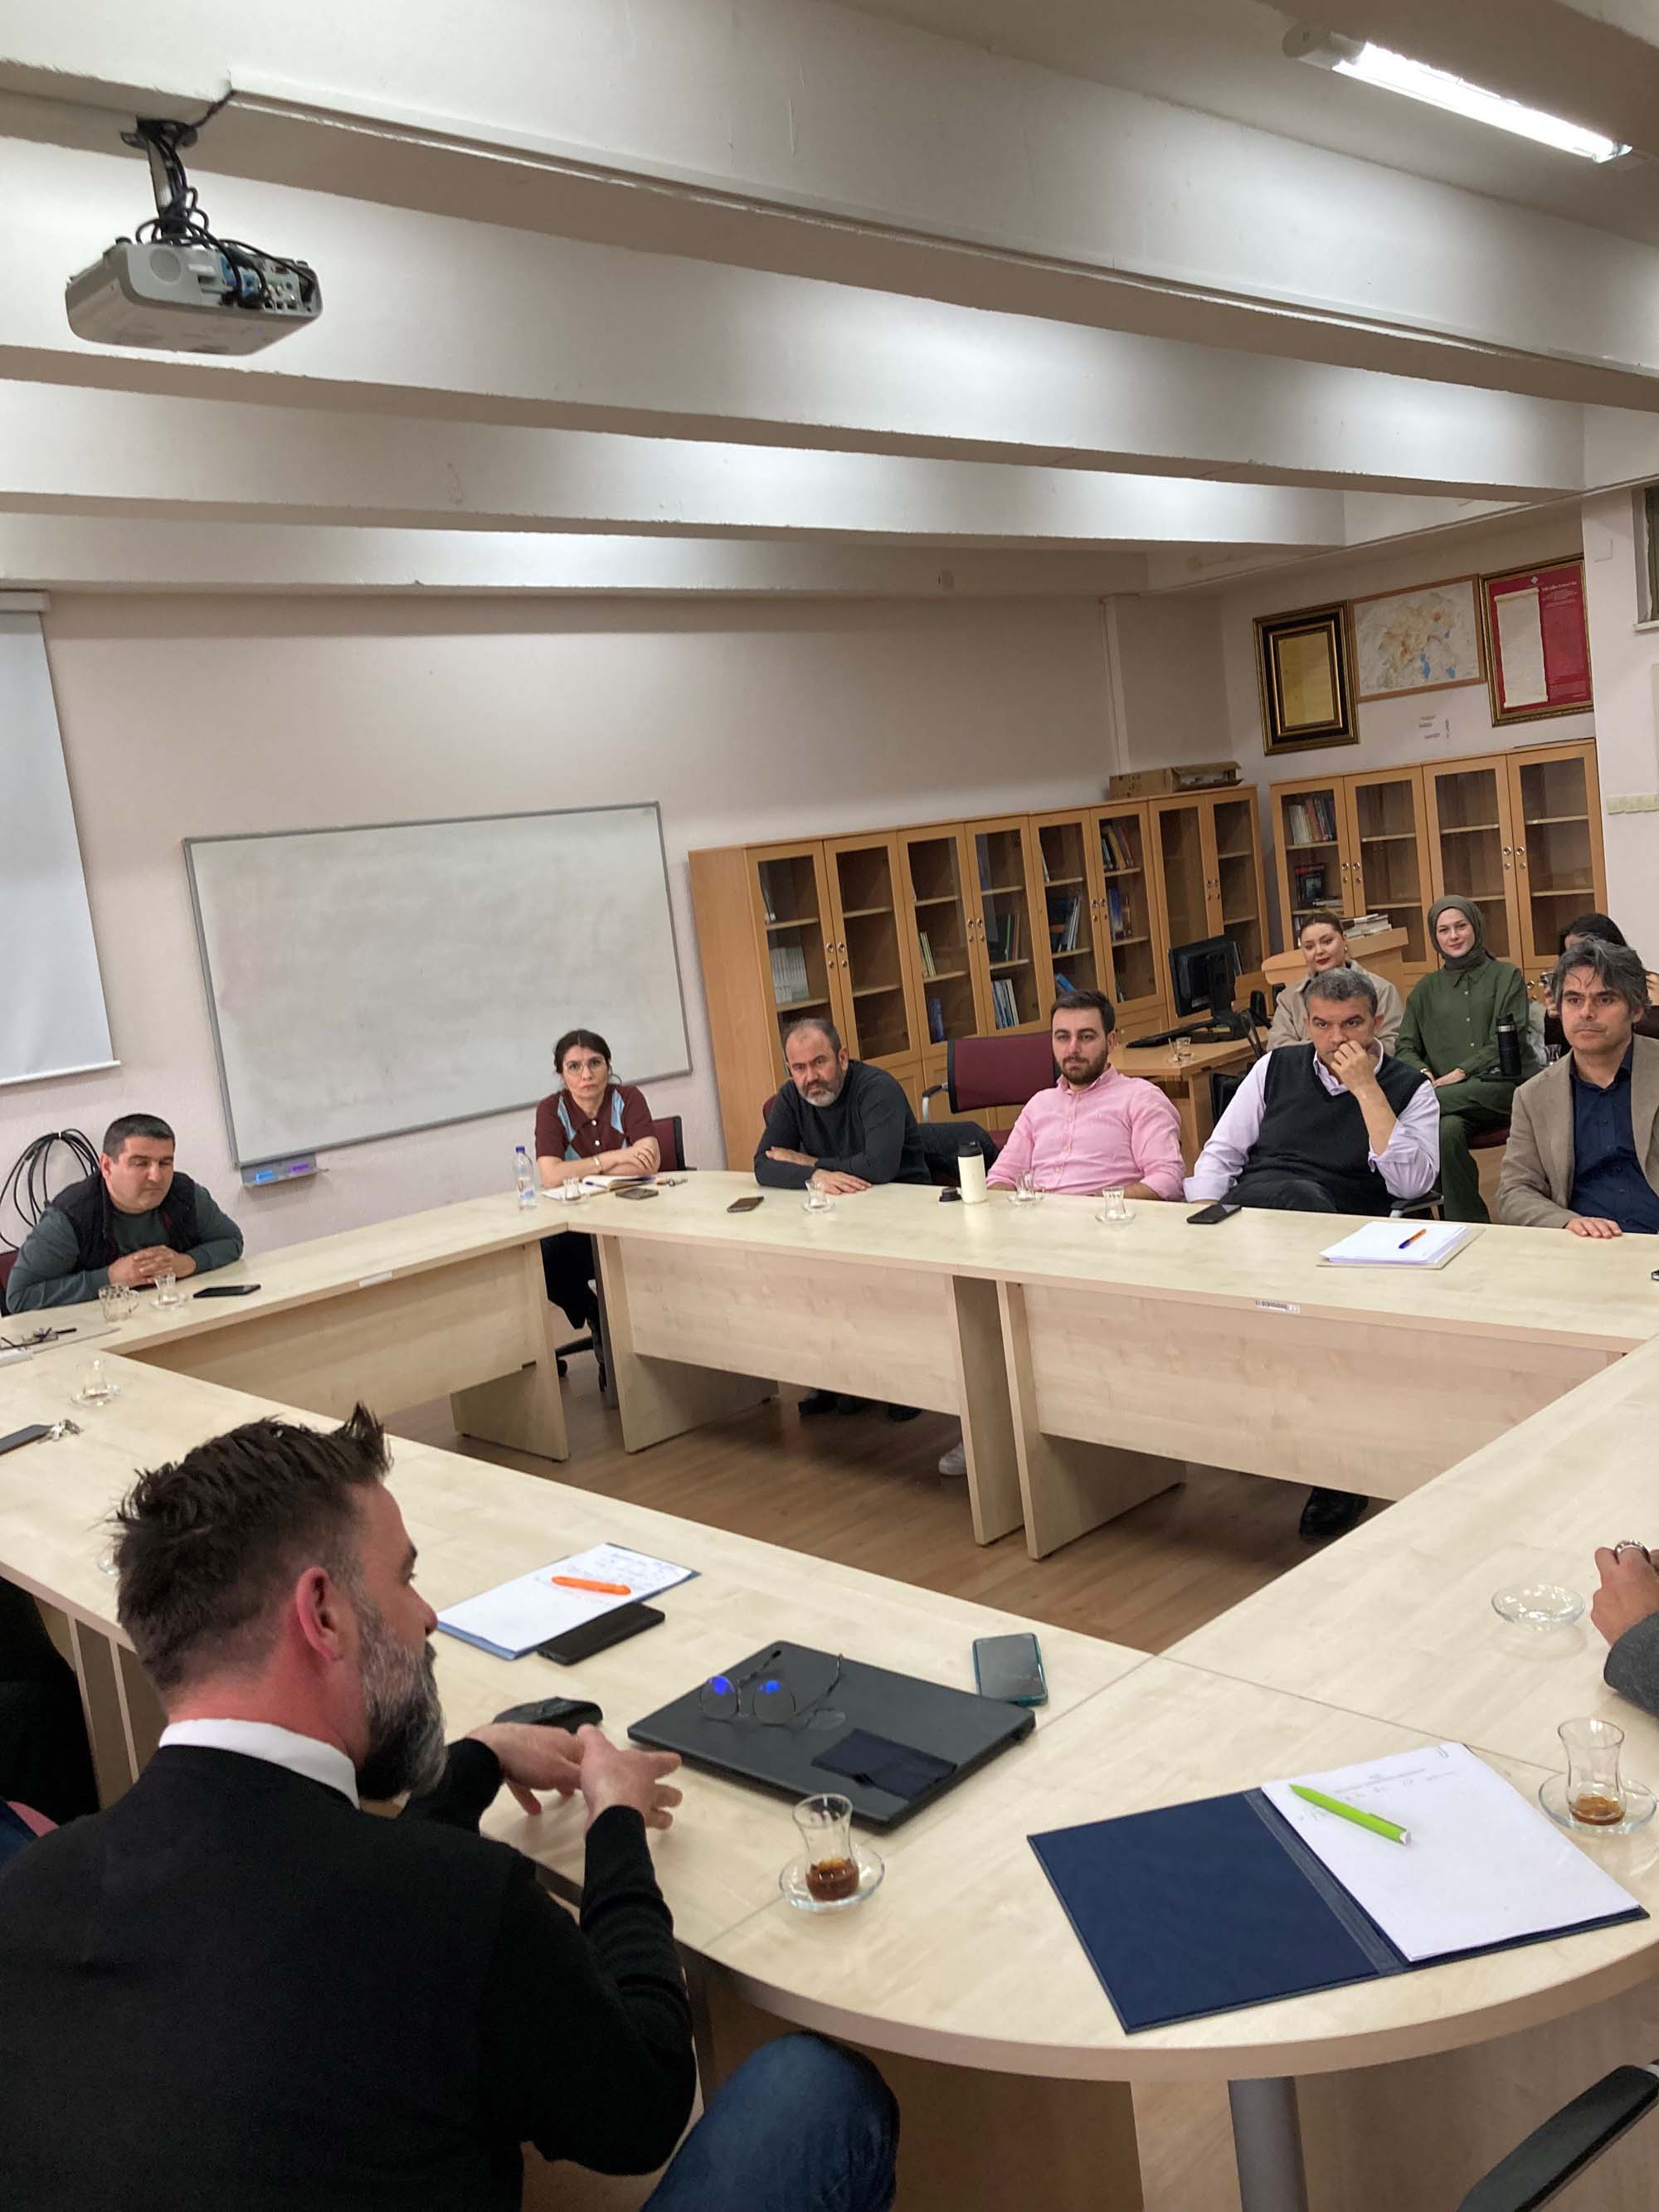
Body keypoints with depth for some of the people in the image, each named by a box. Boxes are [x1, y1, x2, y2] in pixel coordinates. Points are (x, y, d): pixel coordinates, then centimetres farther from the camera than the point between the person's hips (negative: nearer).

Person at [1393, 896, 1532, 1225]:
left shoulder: (1506, 976, 14)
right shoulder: (1427, 989, 23)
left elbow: (1510, 1040, 1)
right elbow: (1405, 1047, 15)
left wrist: (1459, 1074, -10)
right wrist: (1424, 1073, -8)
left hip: (1499, 1084, -3)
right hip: (1451, 1098, 3)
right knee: (1447, 1131, -35)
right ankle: (1470, 1226, -27)